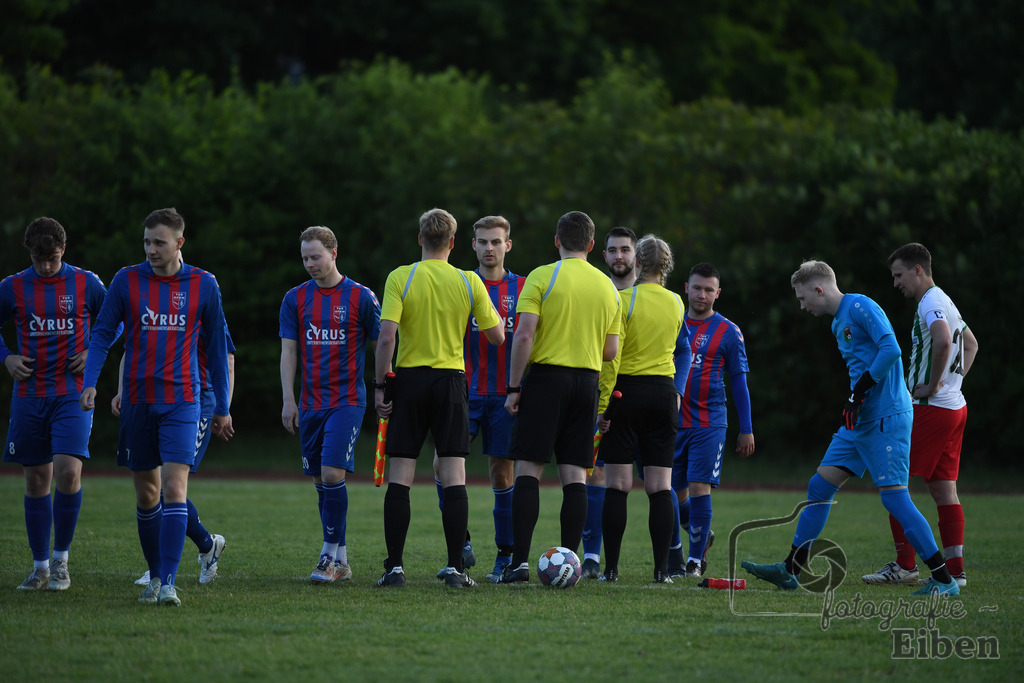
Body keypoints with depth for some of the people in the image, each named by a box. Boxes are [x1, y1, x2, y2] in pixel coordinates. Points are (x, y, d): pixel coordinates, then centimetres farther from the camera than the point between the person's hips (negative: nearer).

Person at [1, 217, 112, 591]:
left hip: (73, 394, -2)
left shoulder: (85, 283, -1)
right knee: (36, 481, 5)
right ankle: (40, 566, 15)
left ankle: (61, 559, -3)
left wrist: (94, 353, -2)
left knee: (68, 470, -18)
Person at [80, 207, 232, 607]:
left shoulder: (203, 285, 1)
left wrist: (222, 408, 9)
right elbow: (103, 334, 5)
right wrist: (90, 382, -10)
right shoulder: (127, 281, 2)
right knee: (146, 494, 8)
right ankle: (155, 575, 25)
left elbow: (216, 347, 8)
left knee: (174, 488, -14)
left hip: (182, 401, -2)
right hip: (138, 401, 2)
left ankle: (169, 584, -17)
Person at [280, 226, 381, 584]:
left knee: (332, 472, -16)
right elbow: (288, 351, 8)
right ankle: (340, 560, 14)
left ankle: (331, 554, -7)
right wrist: (288, 400, 1)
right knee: (320, 480, 6)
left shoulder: (360, 297, -2)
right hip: (311, 403, 4)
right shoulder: (295, 298, 7)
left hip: (348, 400, -4)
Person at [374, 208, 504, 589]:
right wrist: (493, 314, 23)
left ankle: (394, 567, -1)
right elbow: (497, 336, 3)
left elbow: (387, 336, -13)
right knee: (453, 477, 1)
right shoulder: (469, 282, 0)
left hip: (409, 378, -1)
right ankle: (455, 568, -3)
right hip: (451, 380, 1)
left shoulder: (400, 279, -5)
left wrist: (380, 385, -5)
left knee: (399, 477, 2)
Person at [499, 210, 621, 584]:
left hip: (547, 375, -4)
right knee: (574, 475, 5)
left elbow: (524, 335, -12)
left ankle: (520, 561, -12)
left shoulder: (542, 277, -5)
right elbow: (611, 350, 10)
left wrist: (513, 387, -7)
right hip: (587, 382, 4)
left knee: (528, 469, -4)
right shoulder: (607, 286, 9)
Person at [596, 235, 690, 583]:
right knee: (660, 486, 2)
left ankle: (611, 567, -3)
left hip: (627, 390, -4)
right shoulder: (676, 303, 6)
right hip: (664, 392, 4)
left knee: (617, 485, -1)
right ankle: (662, 568, -3)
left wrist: (604, 401, -9)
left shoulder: (625, 299, -9)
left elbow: (611, 354, -12)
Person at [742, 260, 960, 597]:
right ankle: (790, 571, 15)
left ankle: (944, 580, -9)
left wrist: (860, 390, -19)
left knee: (894, 496, -13)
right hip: (859, 420, 10)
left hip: (887, 417, -10)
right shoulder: (838, 322, 19)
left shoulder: (861, 307, -11)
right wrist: (853, 397, 14)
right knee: (820, 485, 9)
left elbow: (891, 350, -21)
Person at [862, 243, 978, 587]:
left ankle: (905, 566, -4)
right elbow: (971, 344, 34)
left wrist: (933, 383, -22)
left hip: (931, 409, -10)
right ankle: (955, 570, 6)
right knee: (944, 490, 9)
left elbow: (943, 341, -34)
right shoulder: (944, 302, 18)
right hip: (954, 407, 10)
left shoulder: (931, 303, -13)